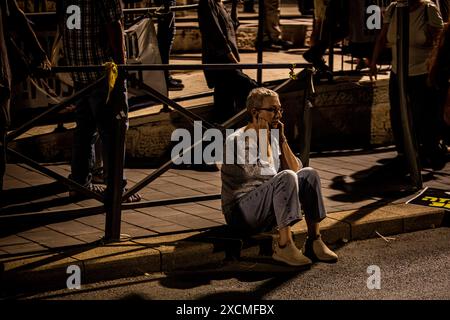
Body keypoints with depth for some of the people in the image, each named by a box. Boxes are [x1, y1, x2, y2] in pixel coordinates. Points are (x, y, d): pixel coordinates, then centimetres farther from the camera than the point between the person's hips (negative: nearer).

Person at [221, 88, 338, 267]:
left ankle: (314, 242, -9)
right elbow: (268, 173, -23)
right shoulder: (237, 140, -14)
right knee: (286, 177, -29)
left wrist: (282, 139, -2)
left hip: (266, 212, 8)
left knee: (308, 174, -6)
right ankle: (283, 246, -30)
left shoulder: (273, 138, 12)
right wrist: (264, 139, -15)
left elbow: (296, 170, 5)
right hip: (241, 212, -8)